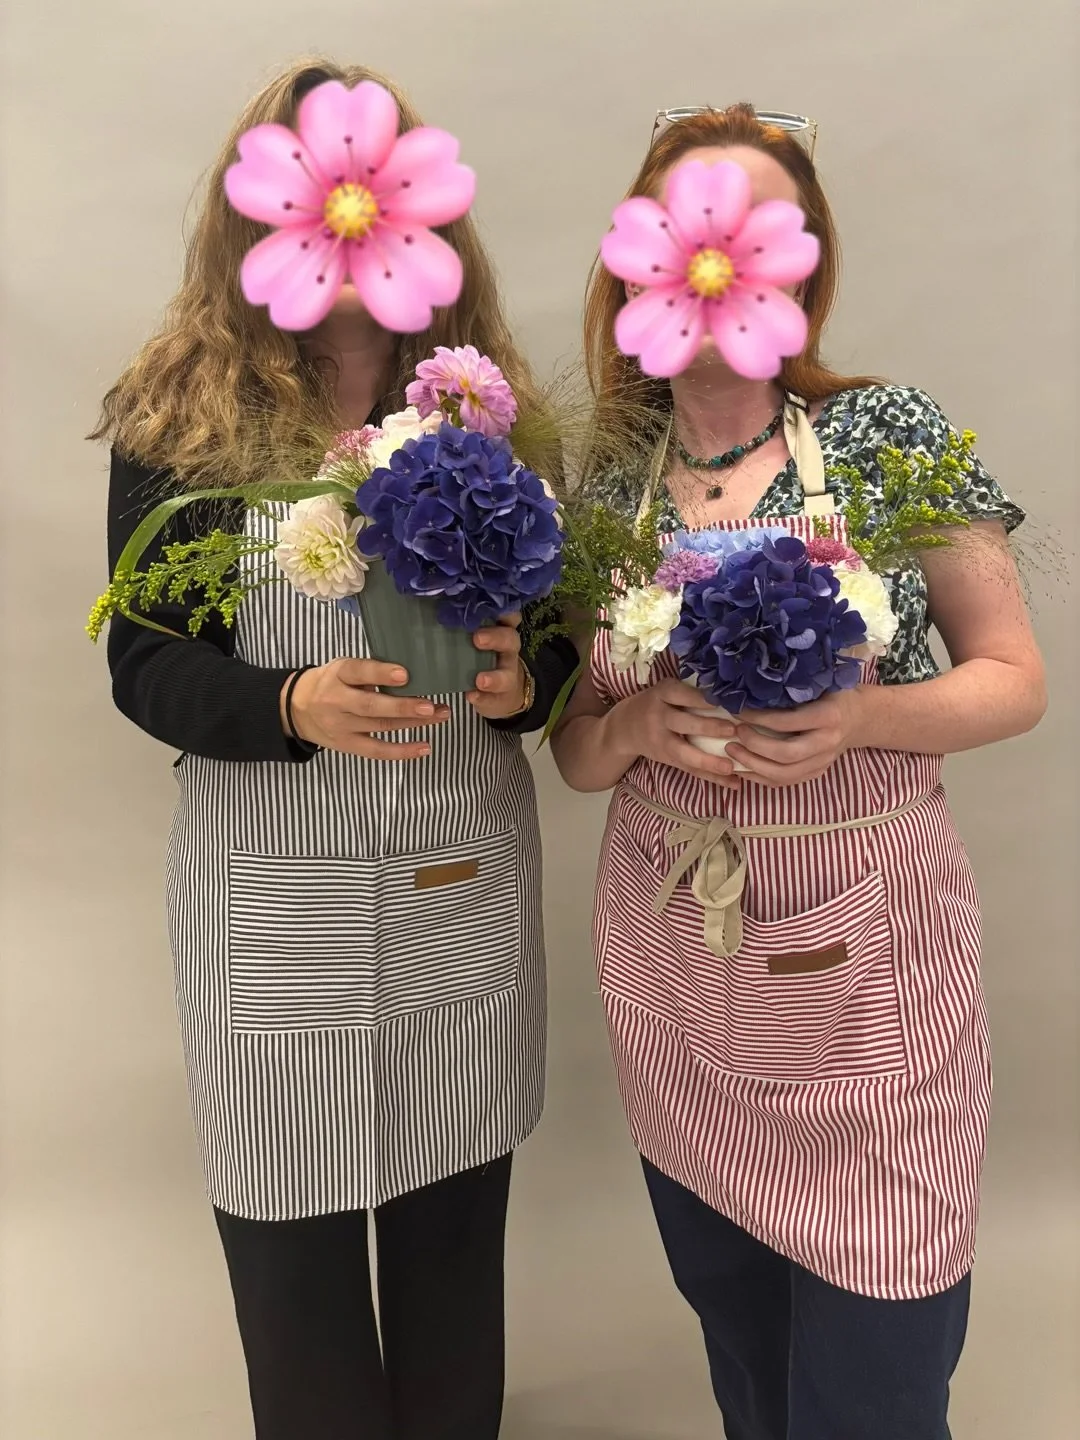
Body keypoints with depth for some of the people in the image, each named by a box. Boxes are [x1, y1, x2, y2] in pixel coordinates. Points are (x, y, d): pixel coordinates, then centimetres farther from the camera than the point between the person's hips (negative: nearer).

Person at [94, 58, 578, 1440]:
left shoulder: (490, 402, 3)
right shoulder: (177, 415, -4)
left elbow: (556, 628, 7)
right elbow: (146, 665, -5)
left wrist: (519, 678, -15)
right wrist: (296, 705, -23)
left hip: (469, 876, 2)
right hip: (269, 893, -2)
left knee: (457, 1222, 17)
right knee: (291, 1237, 13)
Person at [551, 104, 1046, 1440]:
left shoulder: (892, 431, -6)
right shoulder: (606, 492, 2)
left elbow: (1016, 679, -3)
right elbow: (576, 753, 7)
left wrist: (860, 718, -21)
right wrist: (637, 725, -15)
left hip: (865, 955, -2)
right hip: (670, 960, 3)